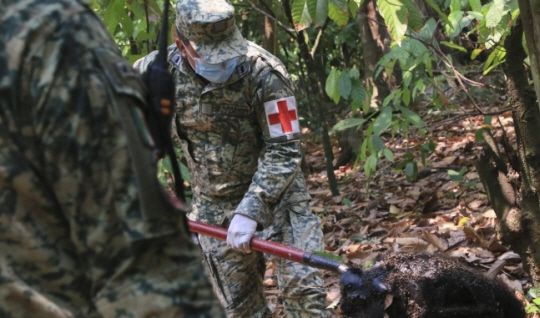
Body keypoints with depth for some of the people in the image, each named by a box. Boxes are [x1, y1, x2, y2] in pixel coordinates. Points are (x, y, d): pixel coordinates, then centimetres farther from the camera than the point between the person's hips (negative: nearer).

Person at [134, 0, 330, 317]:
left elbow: (283, 151, -23)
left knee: (302, 285, -14)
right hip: (214, 205, 3)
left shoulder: (265, 72, -23)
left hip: (277, 191, -3)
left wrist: (250, 210, -31)